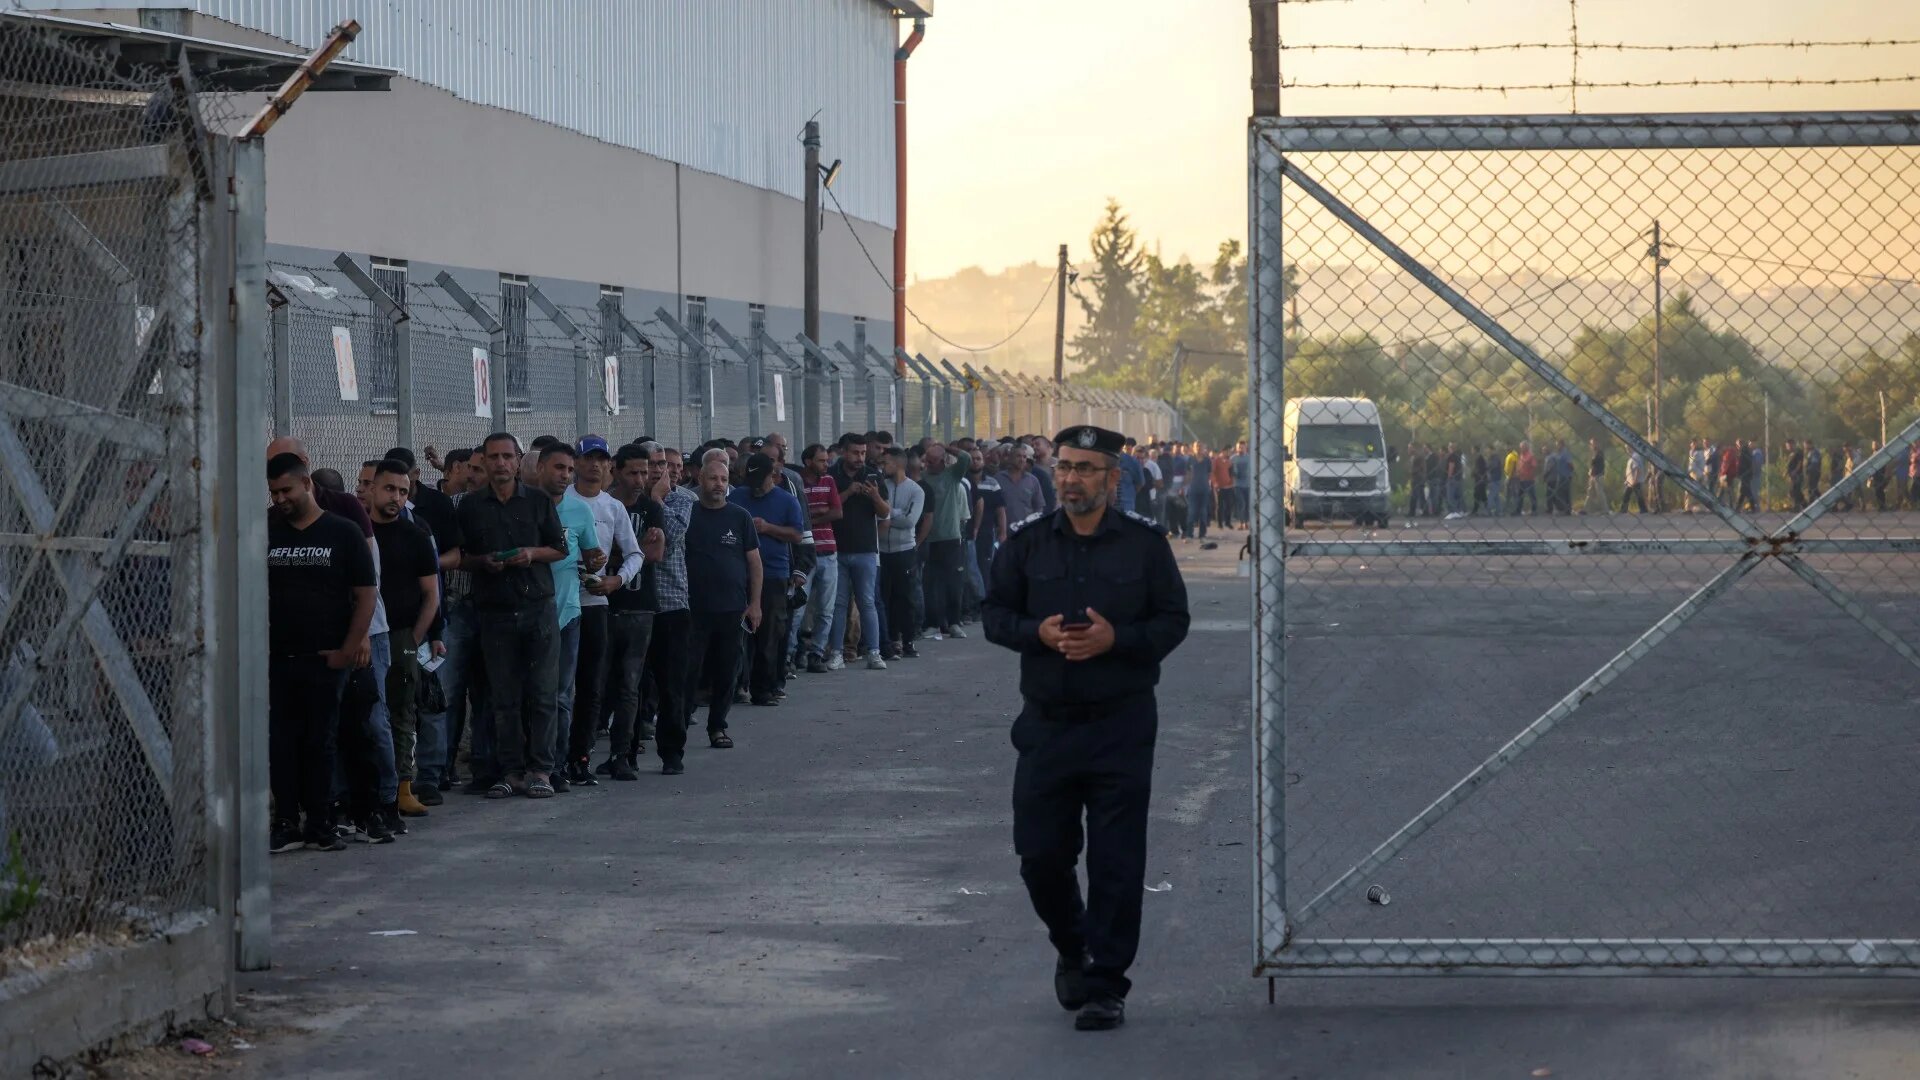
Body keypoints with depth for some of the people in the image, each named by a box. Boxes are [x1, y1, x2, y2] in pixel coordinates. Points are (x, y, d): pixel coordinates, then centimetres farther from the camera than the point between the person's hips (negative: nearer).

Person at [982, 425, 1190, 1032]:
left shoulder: (1145, 545, 1)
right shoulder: (1027, 544, 7)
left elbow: (1173, 621, 0)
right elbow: (995, 615, 8)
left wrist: (1116, 639, -17)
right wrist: (1038, 632, -13)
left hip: (1121, 725, -2)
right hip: (1046, 724, 2)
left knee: (1116, 861, -3)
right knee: (1040, 852, 4)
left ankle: (1105, 983, 5)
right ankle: (1072, 949, 32)